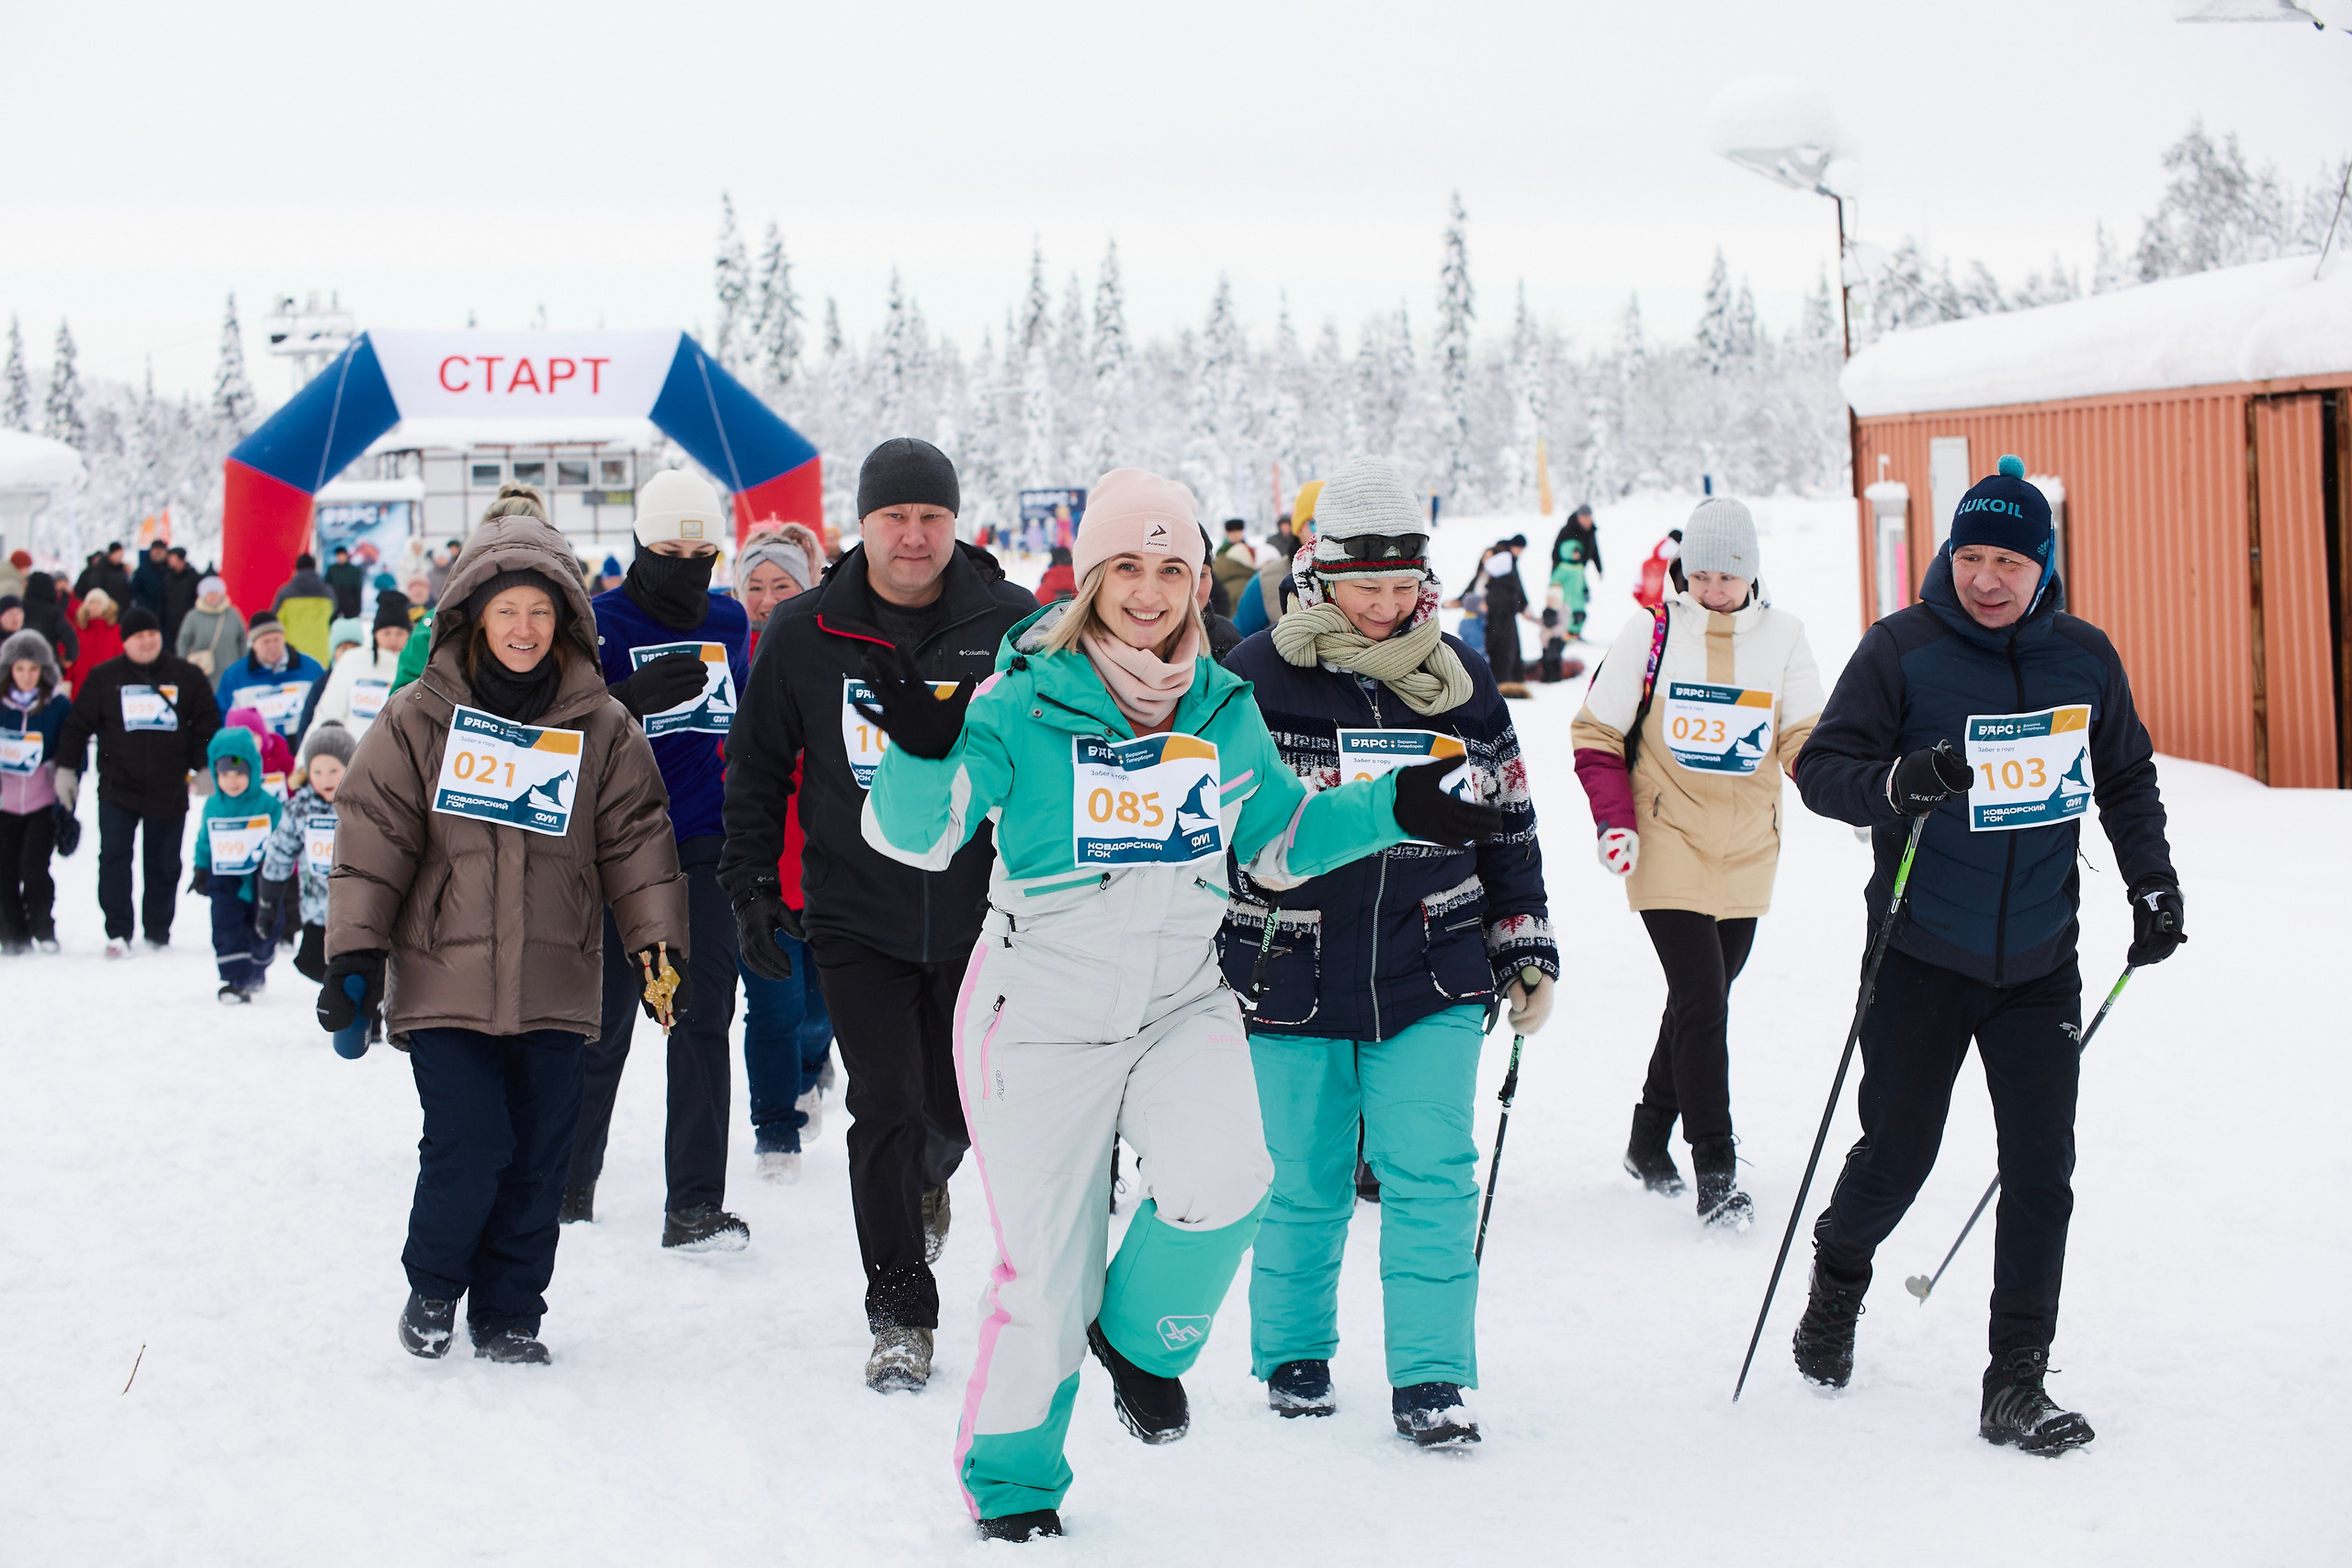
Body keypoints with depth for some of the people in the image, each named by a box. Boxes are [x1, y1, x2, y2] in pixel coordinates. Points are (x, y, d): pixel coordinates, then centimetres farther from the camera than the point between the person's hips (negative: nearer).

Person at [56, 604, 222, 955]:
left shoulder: (187, 676, 5)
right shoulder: (104, 678, 4)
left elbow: (207, 725, 10)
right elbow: (77, 726, 8)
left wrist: (206, 768, 4)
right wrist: (65, 770, 3)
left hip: (169, 791, 1)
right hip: (117, 788, -1)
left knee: (163, 865, 6)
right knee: (114, 857, -12)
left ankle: (158, 935, 17)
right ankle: (117, 933, -10)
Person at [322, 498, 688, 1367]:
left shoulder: (603, 729, 6)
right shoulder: (418, 718, 2)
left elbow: (636, 843, 6)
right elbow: (372, 839, 1)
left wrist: (658, 945, -3)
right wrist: (355, 954, -4)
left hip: (556, 986, 2)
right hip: (443, 978, -2)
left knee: (538, 1159, 3)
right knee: (467, 1147, -9)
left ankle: (509, 1316, 19)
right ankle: (433, 1288, 17)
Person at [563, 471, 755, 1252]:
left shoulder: (728, 621, 9)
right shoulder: (604, 622, -6)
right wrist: (633, 698, -30)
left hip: (703, 850, 3)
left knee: (704, 1019, -3)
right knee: (603, 1020, 6)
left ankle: (695, 1204, -3)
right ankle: (568, 1182, 25)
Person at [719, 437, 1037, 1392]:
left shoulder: (1013, 625, -3)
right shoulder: (804, 636, 0)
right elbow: (756, 767, 9)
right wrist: (751, 884, 5)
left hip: (982, 916, 1)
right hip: (855, 919, 0)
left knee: (962, 1103, 12)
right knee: (884, 1114, -4)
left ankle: (926, 1182, 48)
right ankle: (900, 1318, 6)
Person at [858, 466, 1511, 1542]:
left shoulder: (1225, 709, 3)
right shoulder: (1021, 703, -11)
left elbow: (1279, 840, 16)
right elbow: (917, 837, -17)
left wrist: (1395, 812, 3)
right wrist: (923, 754, -37)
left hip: (1182, 1007, 3)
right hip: (1042, 1013, -3)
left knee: (1224, 1182, -24)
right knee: (1045, 1266, 3)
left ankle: (1143, 1340, 8)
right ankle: (1010, 1477, 27)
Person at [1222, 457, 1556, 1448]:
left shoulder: (1459, 682, 5)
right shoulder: (1256, 679, -4)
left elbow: (1508, 826, 14)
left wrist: (1527, 956, 12)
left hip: (1432, 975, 2)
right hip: (1294, 979, -1)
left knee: (1431, 1175, -4)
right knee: (1303, 1179, 9)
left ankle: (1432, 1379, 3)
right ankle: (1292, 1352, 28)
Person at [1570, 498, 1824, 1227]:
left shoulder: (1783, 638, 1)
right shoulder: (1651, 633, -5)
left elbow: (1805, 740, 1)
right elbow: (1596, 734, 1)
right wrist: (1613, 819, -11)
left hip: (1746, 854, 4)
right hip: (1668, 846, -3)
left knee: (1701, 999, 14)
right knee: (1702, 1001, -13)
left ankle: (1649, 1140, 32)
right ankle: (1715, 1171, -9)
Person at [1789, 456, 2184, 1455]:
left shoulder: (2084, 659, 3)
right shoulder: (1901, 649, -7)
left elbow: (2127, 779, 18)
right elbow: (1821, 769, -8)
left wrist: (2152, 887, 13)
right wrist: (1900, 781, -26)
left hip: (2039, 961, 3)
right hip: (1923, 957, -2)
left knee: (2041, 1170, -3)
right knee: (1897, 1155, 4)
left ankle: (2017, 1384, 5)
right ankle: (1839, 1274, 36)